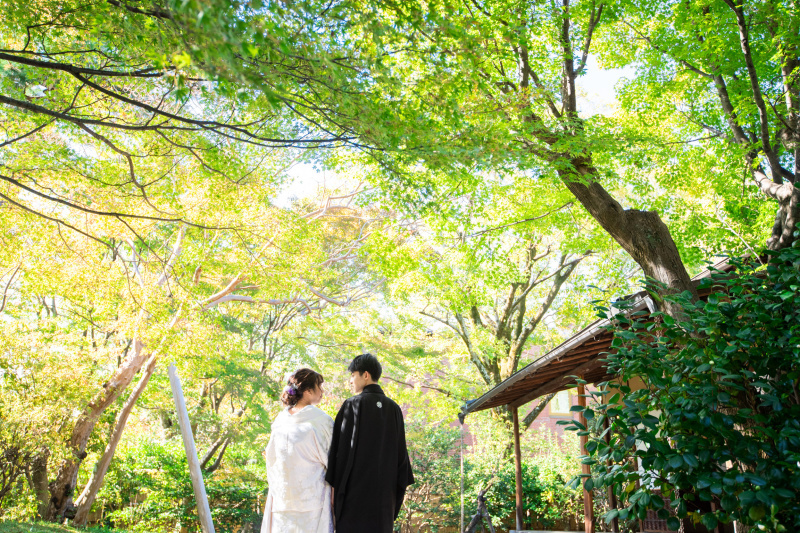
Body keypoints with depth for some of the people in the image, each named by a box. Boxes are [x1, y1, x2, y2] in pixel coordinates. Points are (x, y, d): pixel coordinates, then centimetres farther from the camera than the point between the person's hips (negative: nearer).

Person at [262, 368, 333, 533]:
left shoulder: (280, 419, 2)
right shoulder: (321, 420, -11)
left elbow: (271, 457, 8)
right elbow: (332, 462, -8)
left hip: (281, 494, 4)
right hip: (312, 494, -4)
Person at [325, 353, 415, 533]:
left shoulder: (353, 404, -7)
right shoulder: (394, 408, 7)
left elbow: (341, 448, -10)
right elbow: (401, 452, 7)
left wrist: (333, 485, -3)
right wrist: (397, 490, 13)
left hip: (355, 488, -4)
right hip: (384, 490, 5)